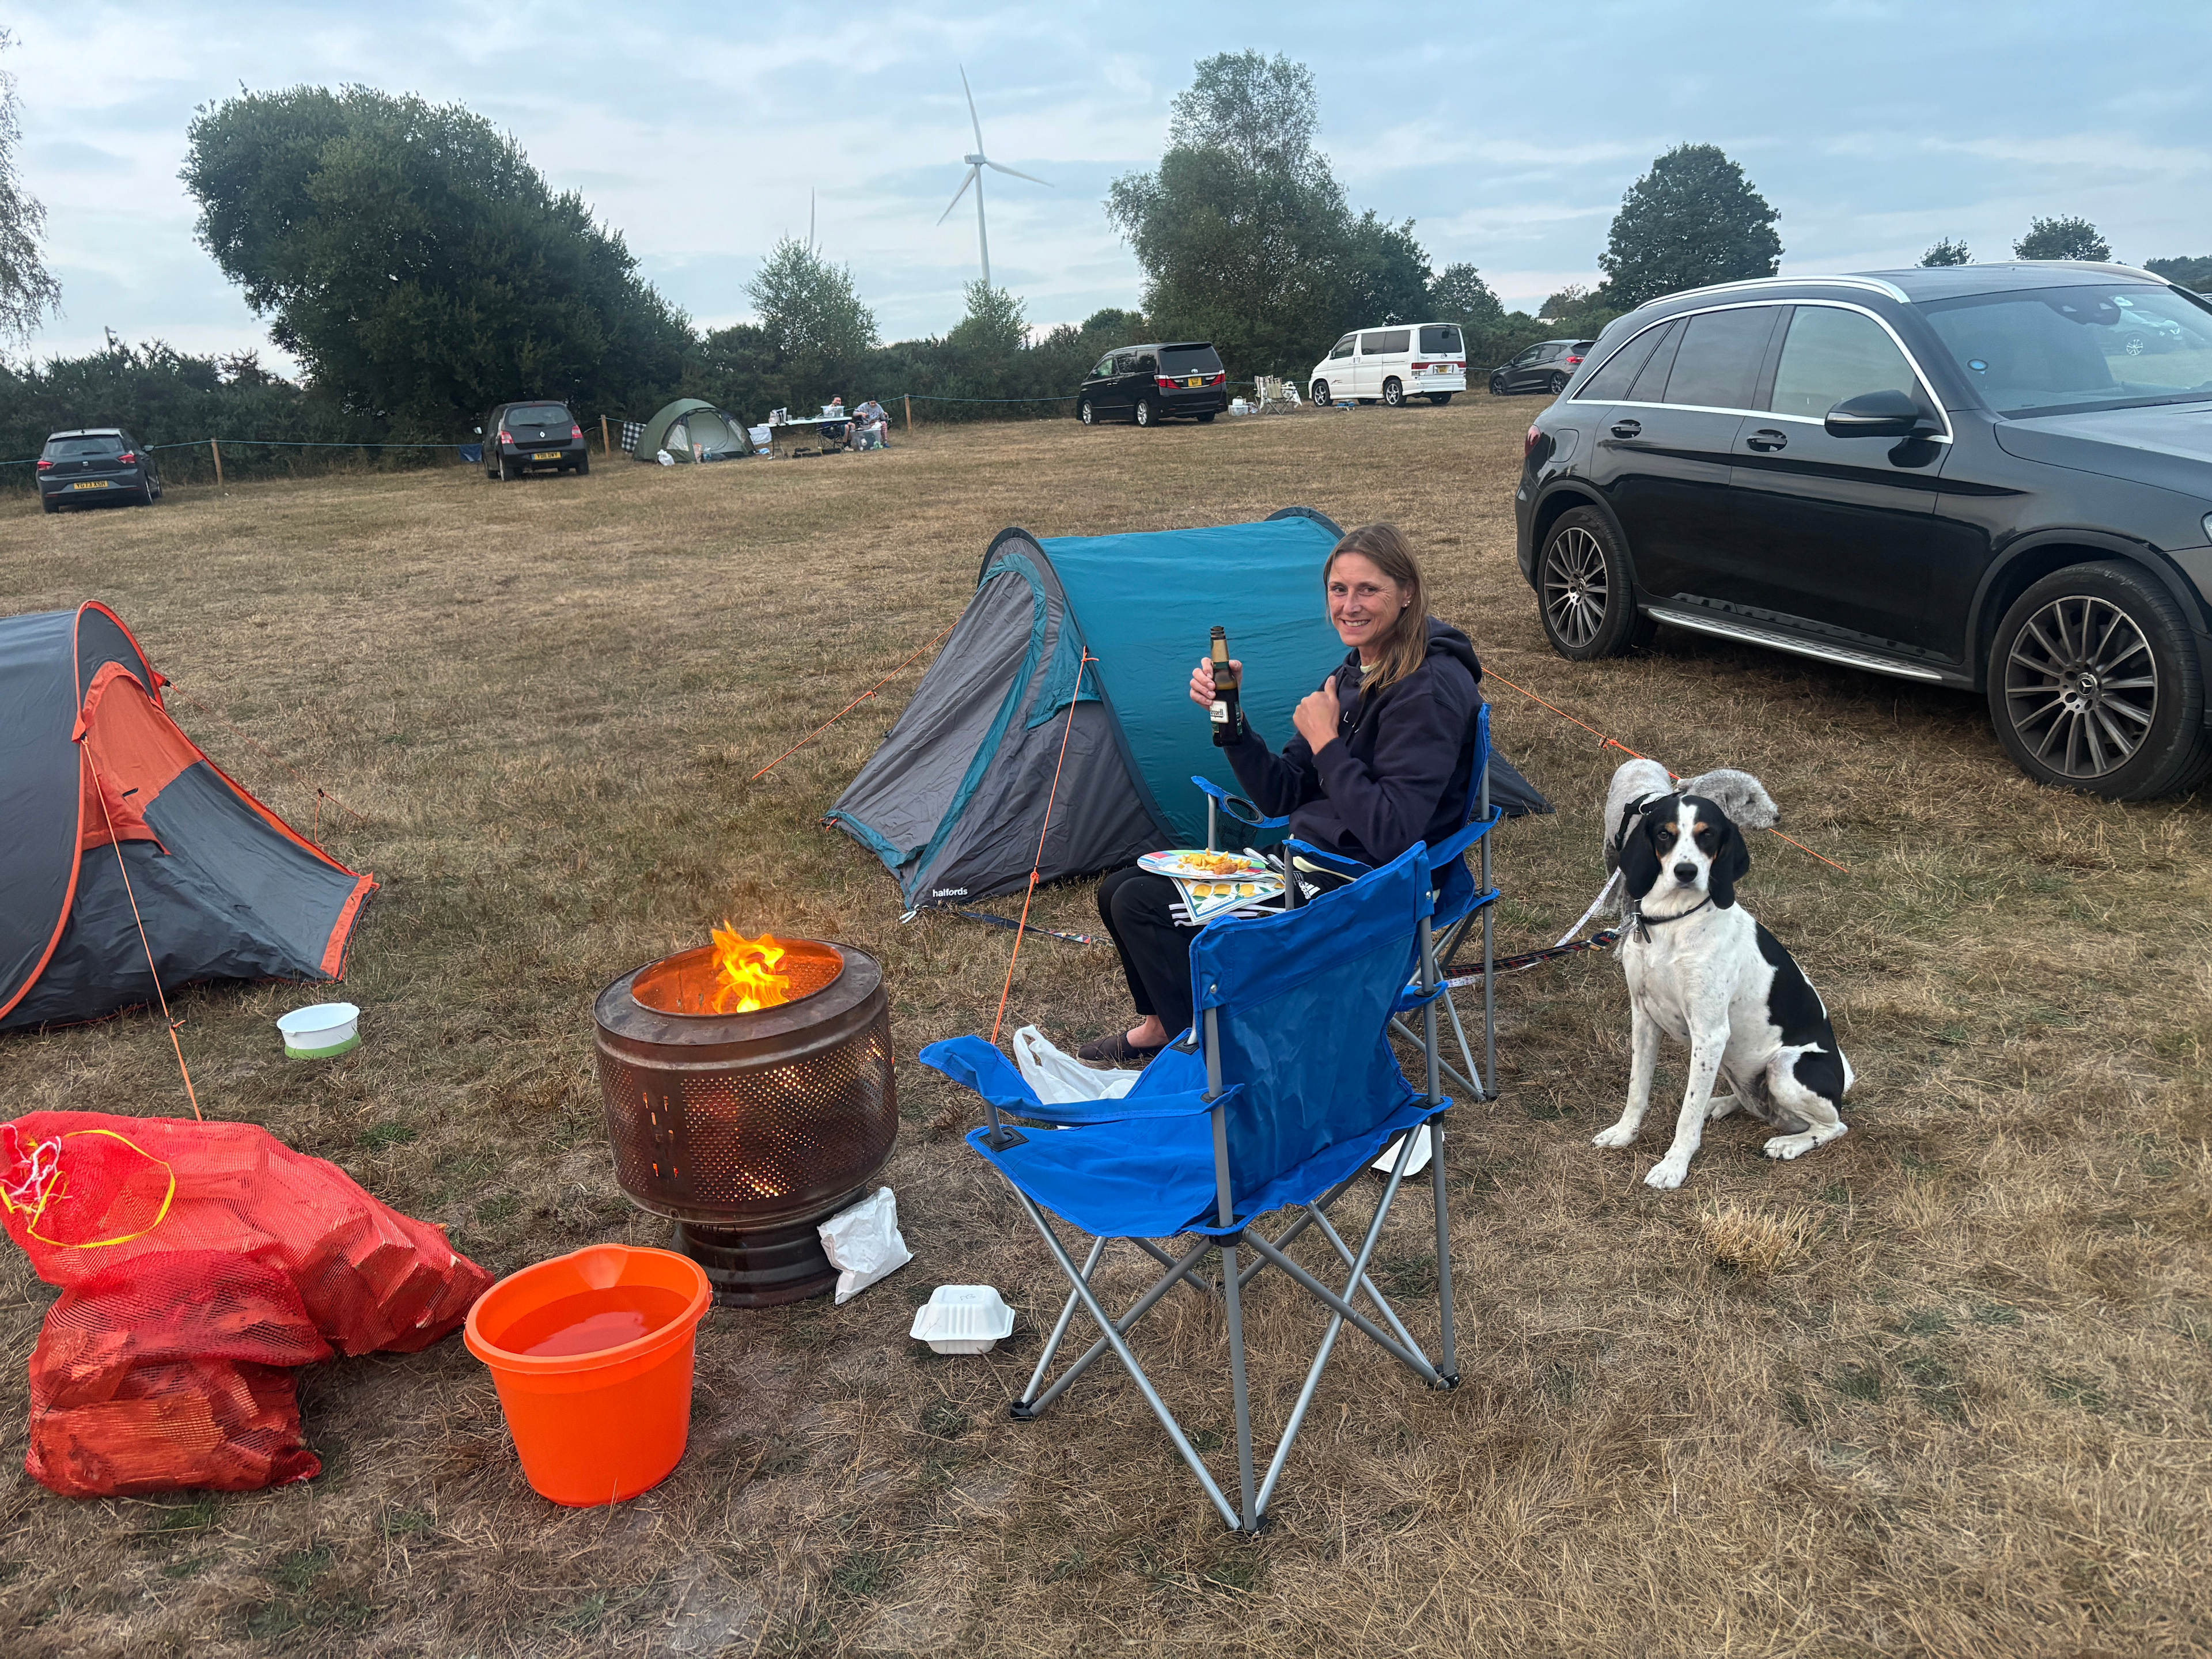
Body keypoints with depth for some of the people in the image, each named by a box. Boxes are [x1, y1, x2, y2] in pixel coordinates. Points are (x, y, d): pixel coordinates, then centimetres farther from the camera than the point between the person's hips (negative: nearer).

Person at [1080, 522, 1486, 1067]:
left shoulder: (1429, 691, -21)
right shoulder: (1359, 672, 8)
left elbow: (1389, 833, -29)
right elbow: (1280, 796, 7)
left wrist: (1324, 740, -19)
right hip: (1307, 858, 9)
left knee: (1143, 902, -13)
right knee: (1123, 890, 10)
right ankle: (1162, 1026, 30)